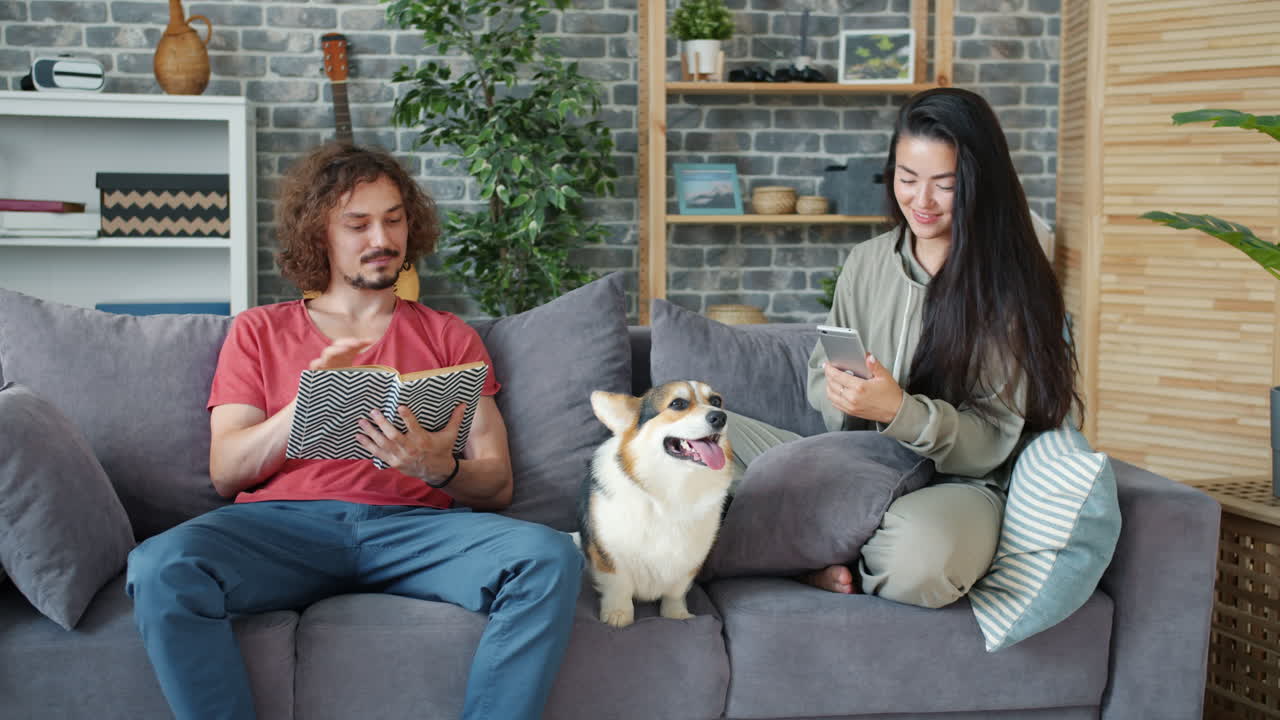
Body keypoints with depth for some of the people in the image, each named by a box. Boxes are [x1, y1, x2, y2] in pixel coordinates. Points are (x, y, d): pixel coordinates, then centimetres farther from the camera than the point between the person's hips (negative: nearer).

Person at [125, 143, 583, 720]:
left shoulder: (449, 337, 22)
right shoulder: (259, 331, 22)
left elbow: (497, 484, 13)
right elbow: (225, 472, 10)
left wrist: (440, 469, -11)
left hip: (413, 523, 0)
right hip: (283, 521, 0)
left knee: (550, 558, -30)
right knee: (160, 569, -32)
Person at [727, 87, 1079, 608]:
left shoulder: (1011, 286, -9)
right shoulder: (867, 262, 6)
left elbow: (993, 439, -11)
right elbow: (820, 379, 13)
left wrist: (900, 411, -28)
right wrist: (842, 396, -12)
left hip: (956, 485, -5)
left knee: (921, 558, -41)